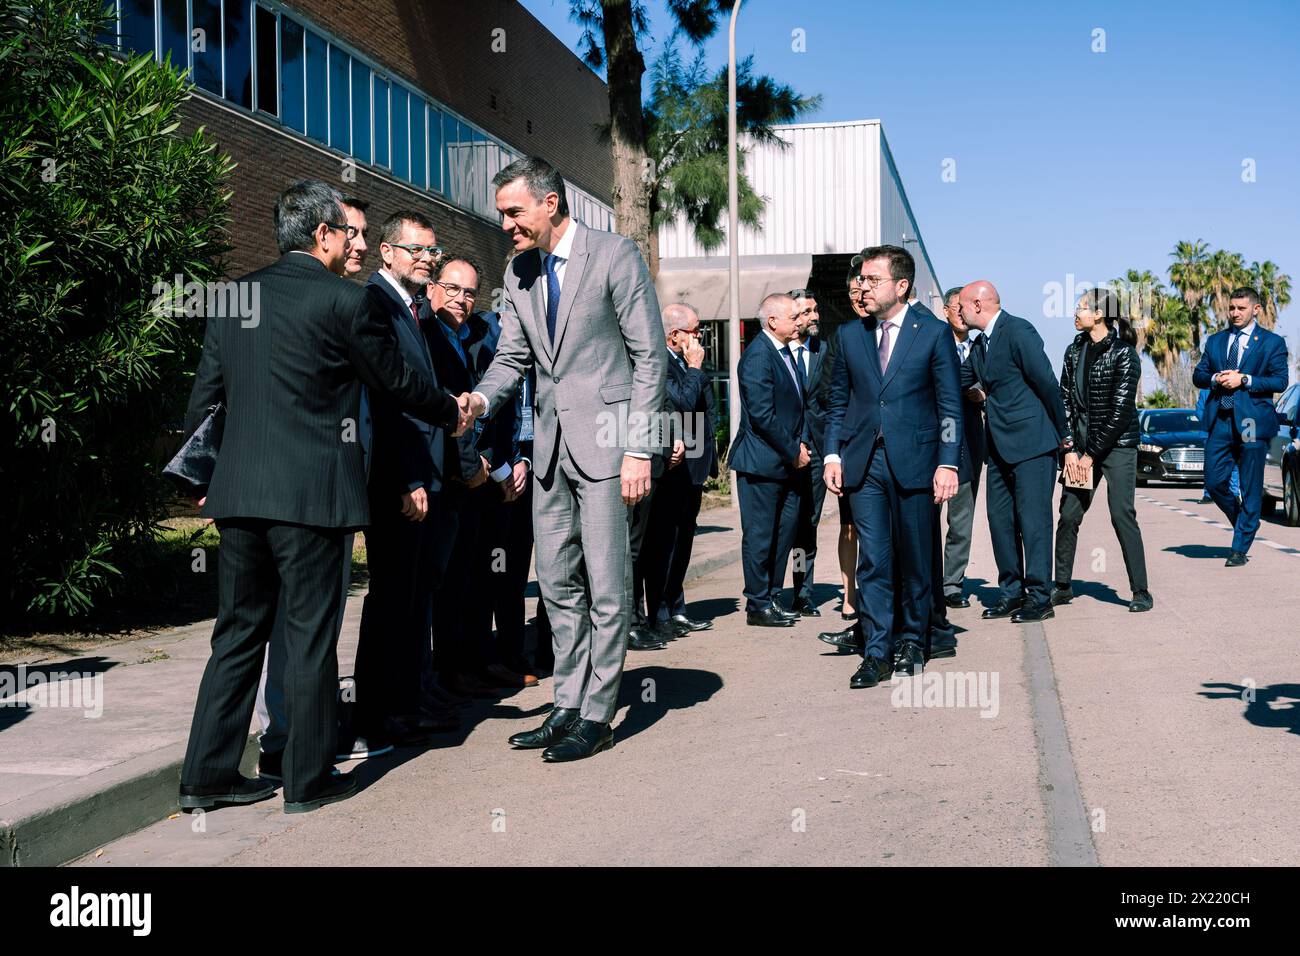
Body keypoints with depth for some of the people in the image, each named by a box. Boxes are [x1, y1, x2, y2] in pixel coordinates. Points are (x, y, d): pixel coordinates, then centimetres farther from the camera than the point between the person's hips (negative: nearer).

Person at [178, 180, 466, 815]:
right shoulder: (344, 300, -7)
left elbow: (204, 396, 14)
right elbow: (395, 379, 4)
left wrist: (201, 474, 24)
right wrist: (451, 413, 21)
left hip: (237, 492, 6)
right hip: (308, 493, -6)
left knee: (238, 630, 13)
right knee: (310, 633, 3)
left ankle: (207, 773, 17)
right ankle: (308, 779, 11)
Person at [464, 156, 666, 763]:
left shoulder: (614, 256, -8)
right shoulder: (518, 272, 12)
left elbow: (649, 357, -9)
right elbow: (512, 356, 14)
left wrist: (639, 450, -14)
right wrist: (480, 399, -9)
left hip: (605, 439, -7)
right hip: (551, 443, 7)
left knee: (606, 584, -2)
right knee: (558, 583, 11)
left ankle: (596, 716, 8)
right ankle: (567, 706, 22)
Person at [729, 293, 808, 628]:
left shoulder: (784, 352, 14)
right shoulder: (757, 356, -16)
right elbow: (762, 415, -21)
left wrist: (797, 444, 7)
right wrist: (793, 452, -15)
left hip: (786, 461, 9)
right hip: (762, 462, -9)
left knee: (785, 532, 14)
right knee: (760, 535, -1)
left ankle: (770, 598, 24)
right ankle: (758, 606, 8)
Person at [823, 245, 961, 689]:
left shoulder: (934, 332, 0)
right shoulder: (850, 335, 10)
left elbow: (949, 404, -1)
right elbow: (837, 402, 14)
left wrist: (948, 463, -9)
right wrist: (832, 455, 3)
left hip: (914, 461, -2)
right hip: (864, 462, 2)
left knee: (915, 557, 7)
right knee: (872, 560, 0)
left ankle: (911, 640, 24)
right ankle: (876, 652, 4)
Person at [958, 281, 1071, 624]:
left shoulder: (1018, 331, -14)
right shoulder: (980, 343, 14)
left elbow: (1047, 382, -14)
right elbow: (960, 381, 27)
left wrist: (1063, 434, -9)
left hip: (1031, 441, -9)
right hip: (1000, 446, 9)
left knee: (1033, 518, -5)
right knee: (1000, 518, 9)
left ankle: (1039, 597, 1)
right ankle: (1011, 592, 18)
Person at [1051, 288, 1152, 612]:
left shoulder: (1124, 354, -10)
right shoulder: (1075, 350, 8)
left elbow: (1121, 410, -13)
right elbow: (1064, 400, 6)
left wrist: (1091, 454, -13)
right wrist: (1070, 449, -3)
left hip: (1117, 443, -5)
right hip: (1082, 445, 5)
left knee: (1122, 515, -8)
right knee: (1068, 515, 2)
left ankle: (1140, 591, 0)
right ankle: (1062, 586, 14)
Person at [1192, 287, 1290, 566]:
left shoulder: (1272, 342, 3)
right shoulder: (1215, 340, 15)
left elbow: (1280, 381, -5)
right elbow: (1198, 375, 13)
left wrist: (1244, 380, -15)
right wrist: (1215, 379, -8)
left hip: (1252, 422, -4)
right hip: (1220, 420, 4)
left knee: (1251, 488, 0)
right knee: (1214, 482, 0)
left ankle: (1240, 548, 7)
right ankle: (1244, 522, 26)